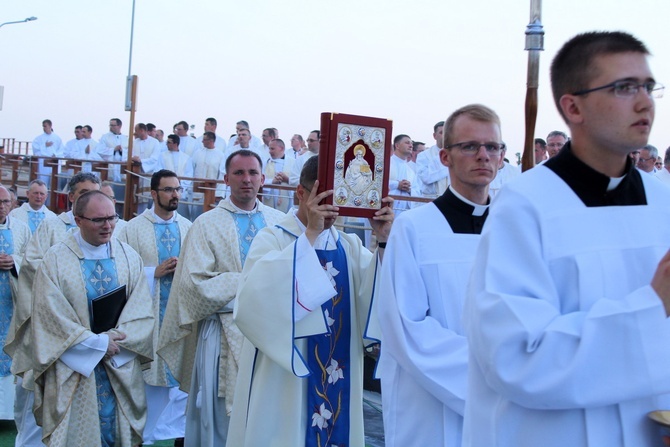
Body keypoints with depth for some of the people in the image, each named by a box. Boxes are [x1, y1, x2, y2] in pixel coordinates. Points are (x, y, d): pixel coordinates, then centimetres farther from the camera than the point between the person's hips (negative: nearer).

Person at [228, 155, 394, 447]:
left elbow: (376, 301, -9)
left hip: (339, 384, 4)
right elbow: (259, 299, -26)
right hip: (284, 383, -4)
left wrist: (384, 242, -23)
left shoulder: (350, 246, 7)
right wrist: (310, 234, -28)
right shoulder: (272, 239, -7)